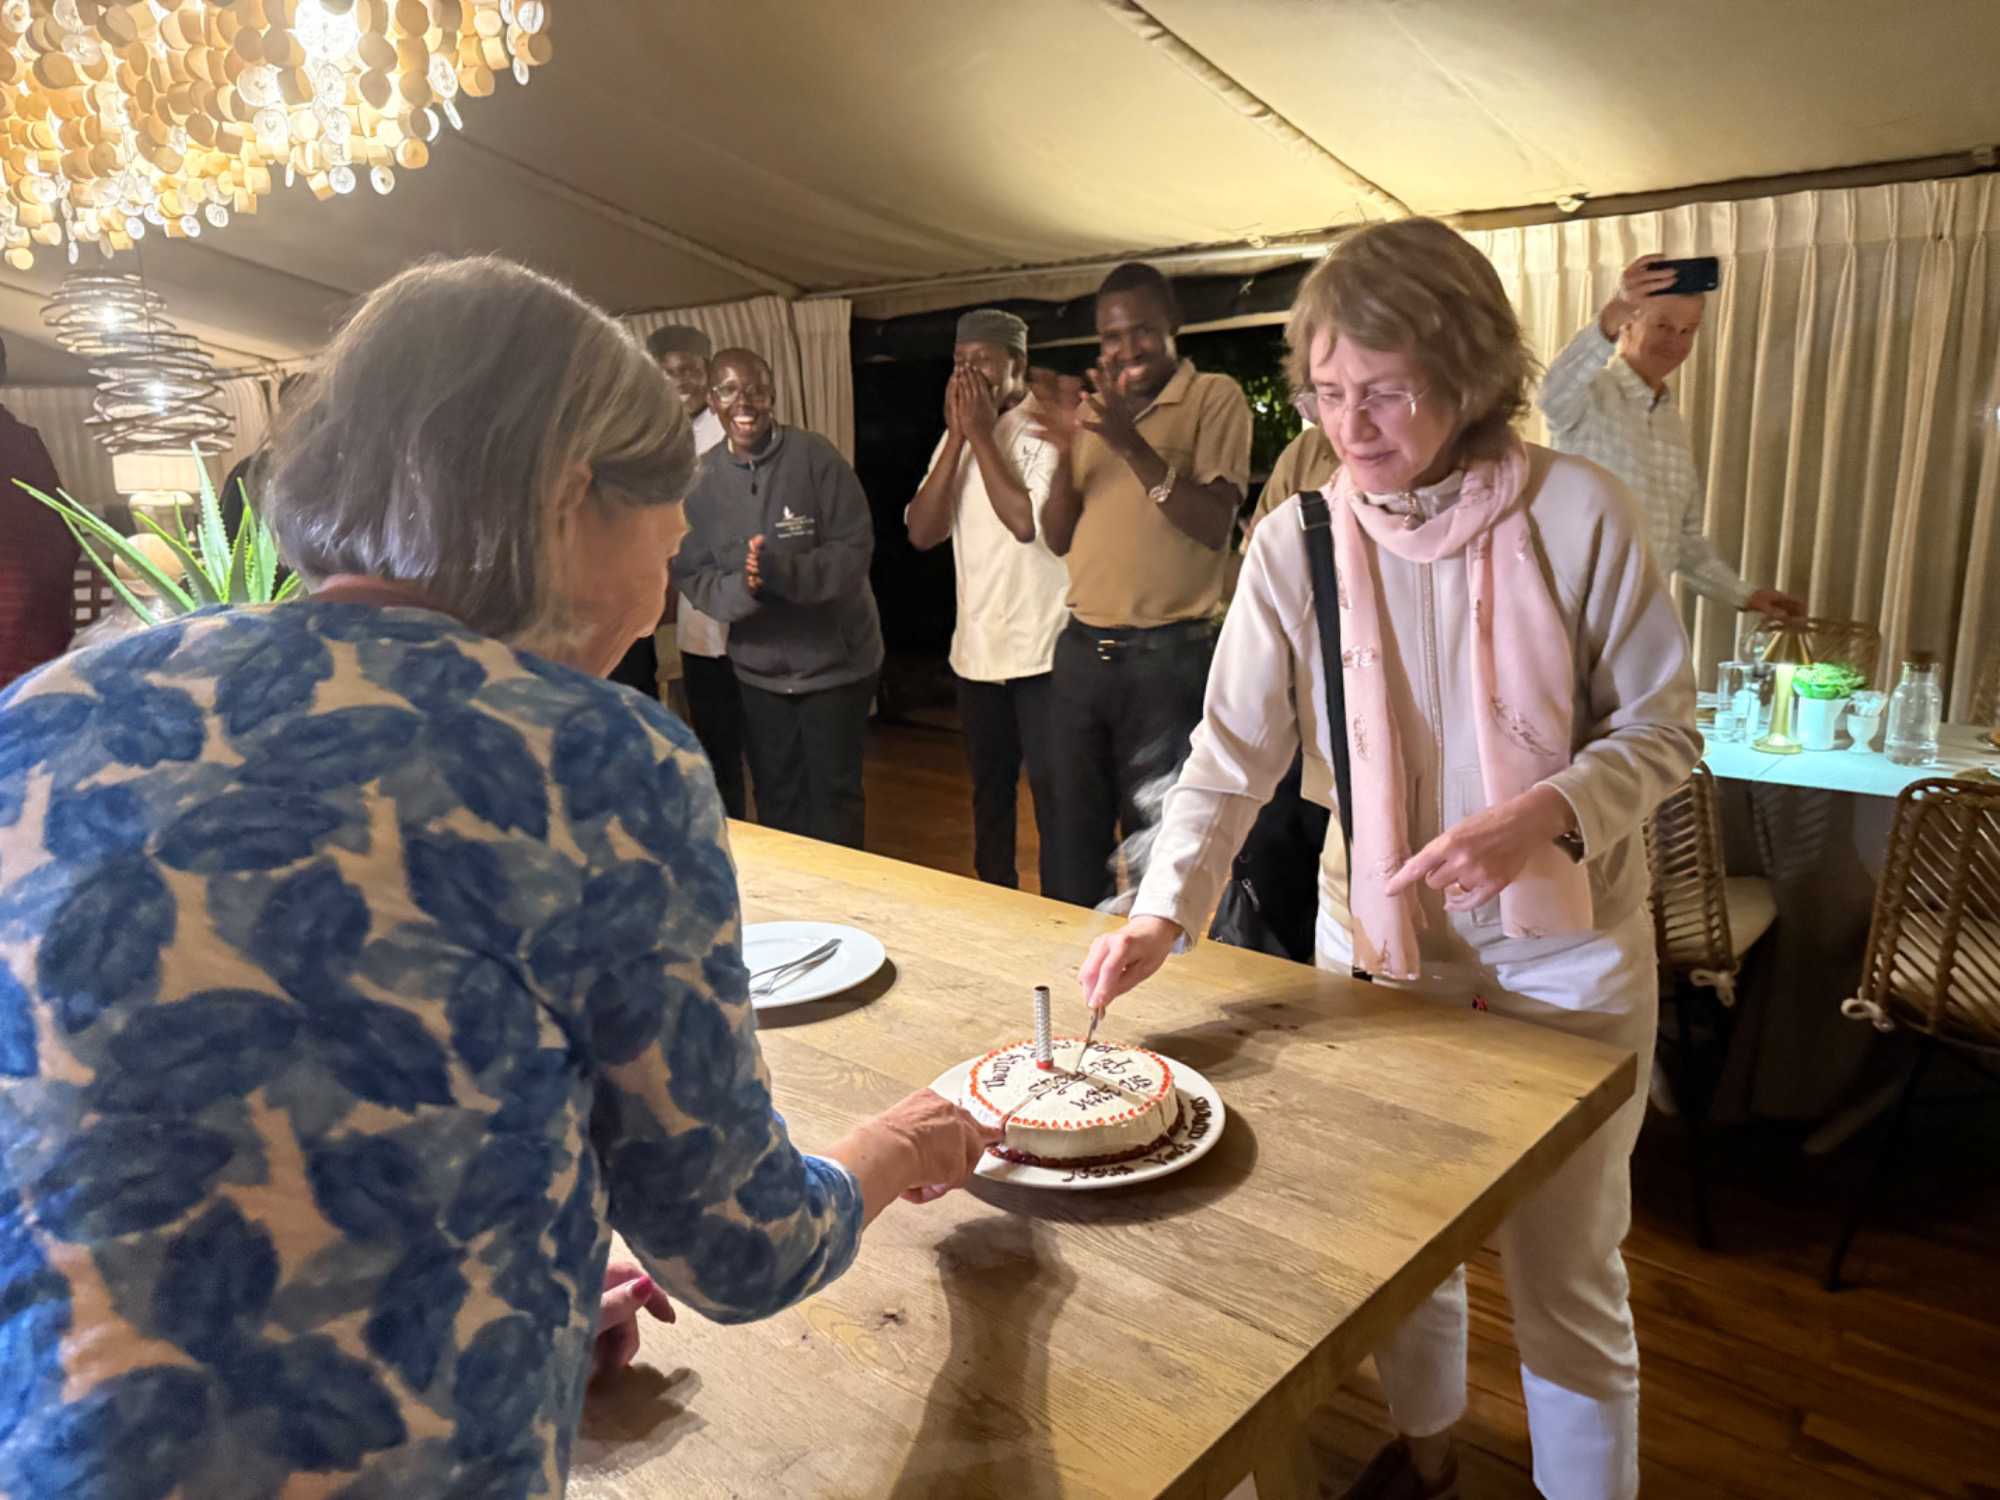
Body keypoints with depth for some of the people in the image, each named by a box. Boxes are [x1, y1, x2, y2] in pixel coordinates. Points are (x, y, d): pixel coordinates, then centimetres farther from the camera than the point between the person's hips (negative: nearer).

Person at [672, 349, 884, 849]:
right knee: (776, 798, 17)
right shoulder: (701, 479, -1)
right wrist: (741, 587, -25)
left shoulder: (815, 456, -13)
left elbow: (854, 549, -17)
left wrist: (780, 570, -31)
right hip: (757, 668, 4)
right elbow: (690, 575, -4)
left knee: (833, 794, 9)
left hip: (835, 659, -3)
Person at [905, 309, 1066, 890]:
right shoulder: (959, 436, 11)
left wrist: (981, 435, -14)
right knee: (989, 791, 17)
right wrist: (959, 436, -6)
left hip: (1043, 650, -7)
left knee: (1053, 796, -1)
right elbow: (922, 532, 0)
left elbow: (1028, 521, -23)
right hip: (976, 650, 7)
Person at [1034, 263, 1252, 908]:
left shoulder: (1214, 398, -2)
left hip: (1167, 654, -5)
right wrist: (1067, 454, -6)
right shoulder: (1092, 409, 15)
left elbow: (1215, 525, -13)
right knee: (1078, 831, 14)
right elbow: (1058, 537, 11)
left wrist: (1132, 445, -20)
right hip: (1083, 649, 6)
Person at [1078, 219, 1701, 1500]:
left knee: (1565, 1273, 11)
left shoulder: (1577, 512, -15)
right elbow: (1233, 757, -13)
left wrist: (1542, 815, -26)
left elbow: (1663, 728, -8)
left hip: (1564, 952, -2)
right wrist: (1162, 916, -26)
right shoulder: (1299, 541, -10)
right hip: (1375, 940, 3)